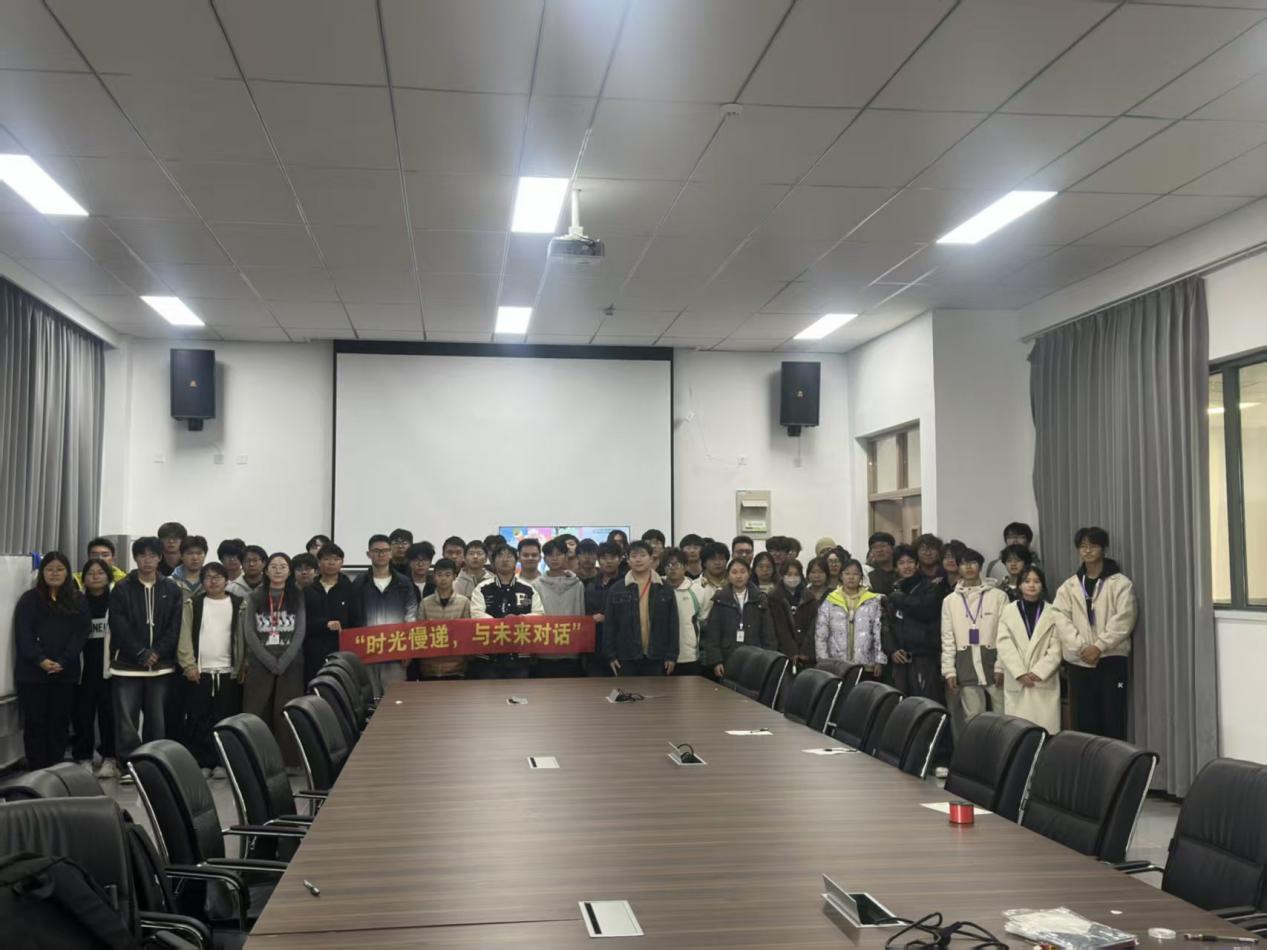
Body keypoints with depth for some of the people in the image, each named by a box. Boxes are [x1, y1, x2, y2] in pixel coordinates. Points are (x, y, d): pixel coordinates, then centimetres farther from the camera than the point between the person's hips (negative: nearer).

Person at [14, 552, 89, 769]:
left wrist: (62, 662, -13)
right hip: (32, 673, -1)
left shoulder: (78, 601, 8)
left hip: (66, 673, 2)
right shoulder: (29, 599, 4)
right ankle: (36, 773, 6)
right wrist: (40, 660, -17)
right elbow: (23, 634, -4)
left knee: (60, 723, 4)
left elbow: (82, 633, 0)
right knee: (35, 723, 1)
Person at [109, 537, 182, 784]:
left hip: (161, 666, 1)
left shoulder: (171, 589, 7)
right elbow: (119, 626, -6)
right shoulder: (122, 589, 2)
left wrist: (157, 652, -10)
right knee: (126, 718, -1)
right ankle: (128, 765, 7)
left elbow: (175, 626, 2)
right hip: (127, 664, -1)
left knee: (157, 719, 5)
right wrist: (141, 653, -13)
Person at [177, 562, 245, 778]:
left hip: (228, 672, 0)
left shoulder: (238, 605, 7)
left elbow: (242, 637, 6)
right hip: (199, 672, 0)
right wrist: (189, 665, -6)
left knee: (225, 720, 1)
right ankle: (200, 762, 7)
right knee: (198, 720, 1)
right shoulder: (193, 604, 6)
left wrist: (243, 667, -1)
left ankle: (221, 762, 9)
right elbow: (185, 636, 2)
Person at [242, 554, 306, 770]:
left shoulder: (298, 598, 8)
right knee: (257, 713, -3)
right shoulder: (254, 598, 9)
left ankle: (289, 762, 3)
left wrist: (283, 661, -12)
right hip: (260, 664, 1)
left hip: (290, 664, -1)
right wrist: (270, 660, -10)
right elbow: (249, 632, 1)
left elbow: (300, 632, 0)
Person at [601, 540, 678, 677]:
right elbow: (609, 624, 2)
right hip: (625, 657, 0)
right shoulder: (616, 590, 3)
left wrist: (672, 655, -1)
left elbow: (672, 624, 4)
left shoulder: (665, 589, 5)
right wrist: (610, 655, -3)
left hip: (656, 657, 1)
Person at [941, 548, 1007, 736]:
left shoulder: (998, 596, 2)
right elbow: (947, 638, 7)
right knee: (973, 719, 3)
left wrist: (1001, 666, -8)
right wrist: (949, 670, 0)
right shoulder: (950, 601, 9)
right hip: (966, 664, 2)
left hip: (992, 660, -1)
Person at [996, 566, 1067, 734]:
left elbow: (1056, 648, 0)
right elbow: (1004, 645, -1)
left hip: (1045, 681, -1)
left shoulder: (1053, 613, 5)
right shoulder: (1008, 611, 6)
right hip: (1016, 682, 1)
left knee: (1046, 729, -4)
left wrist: (1039, 672, -11)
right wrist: (1020, 673, -10)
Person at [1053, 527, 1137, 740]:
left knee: (1113, 721, -1)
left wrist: (1099, 646, -16)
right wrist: (1081, 648, -12)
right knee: (1083, 722, 5)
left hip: (1112, 659, -3)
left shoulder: (1120, 583, 1)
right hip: (1078, 662, 3)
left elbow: (1123, 620, -8)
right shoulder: (1068, 587, 10)